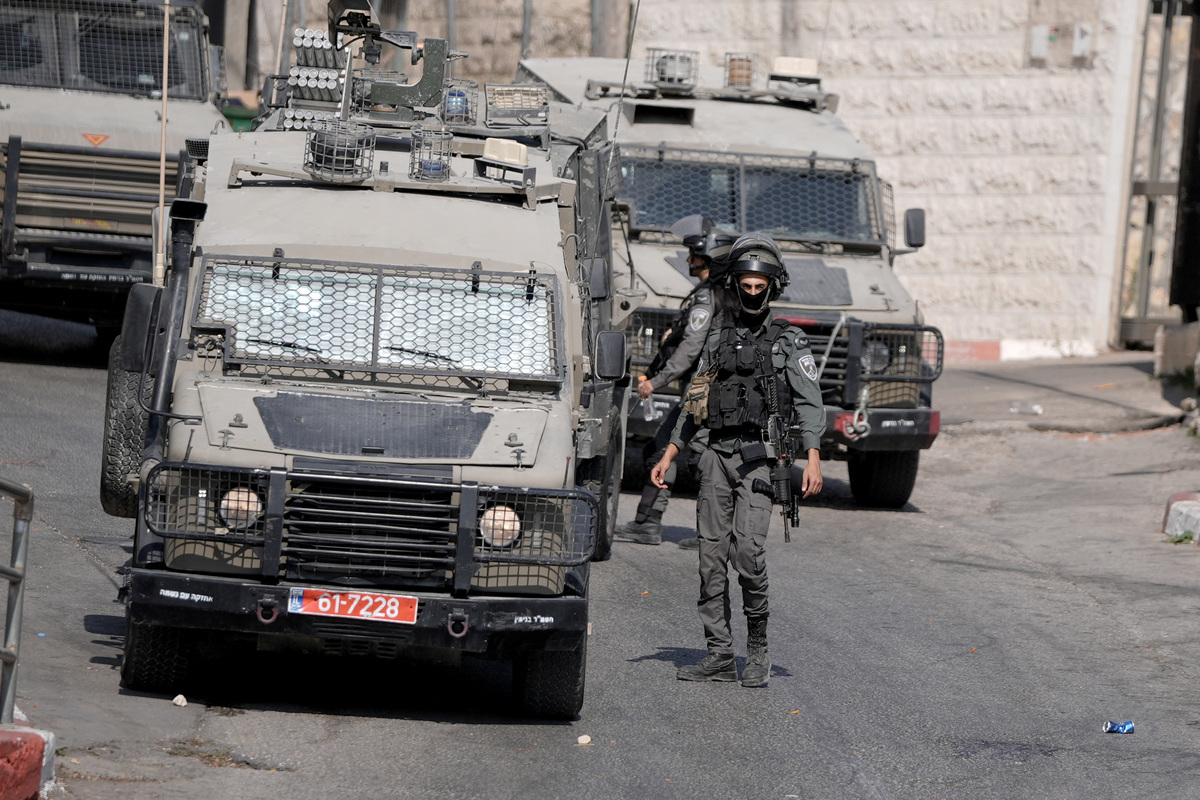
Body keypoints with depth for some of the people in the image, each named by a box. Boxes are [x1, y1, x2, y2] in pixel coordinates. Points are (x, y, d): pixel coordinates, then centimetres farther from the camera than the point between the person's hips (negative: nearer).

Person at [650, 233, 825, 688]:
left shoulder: (789, 343, 5)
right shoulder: (719, 338, 17)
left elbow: (809, 404, -2)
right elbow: (694, 404, 22)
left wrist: (813, 459, -15)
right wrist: (668, 457, 18)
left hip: (759, 457, -5)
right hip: (717, 454, 5)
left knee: (747, 548, -18)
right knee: (711, 554, 0)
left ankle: (758, 648, -4)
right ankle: (719, 656, 5)